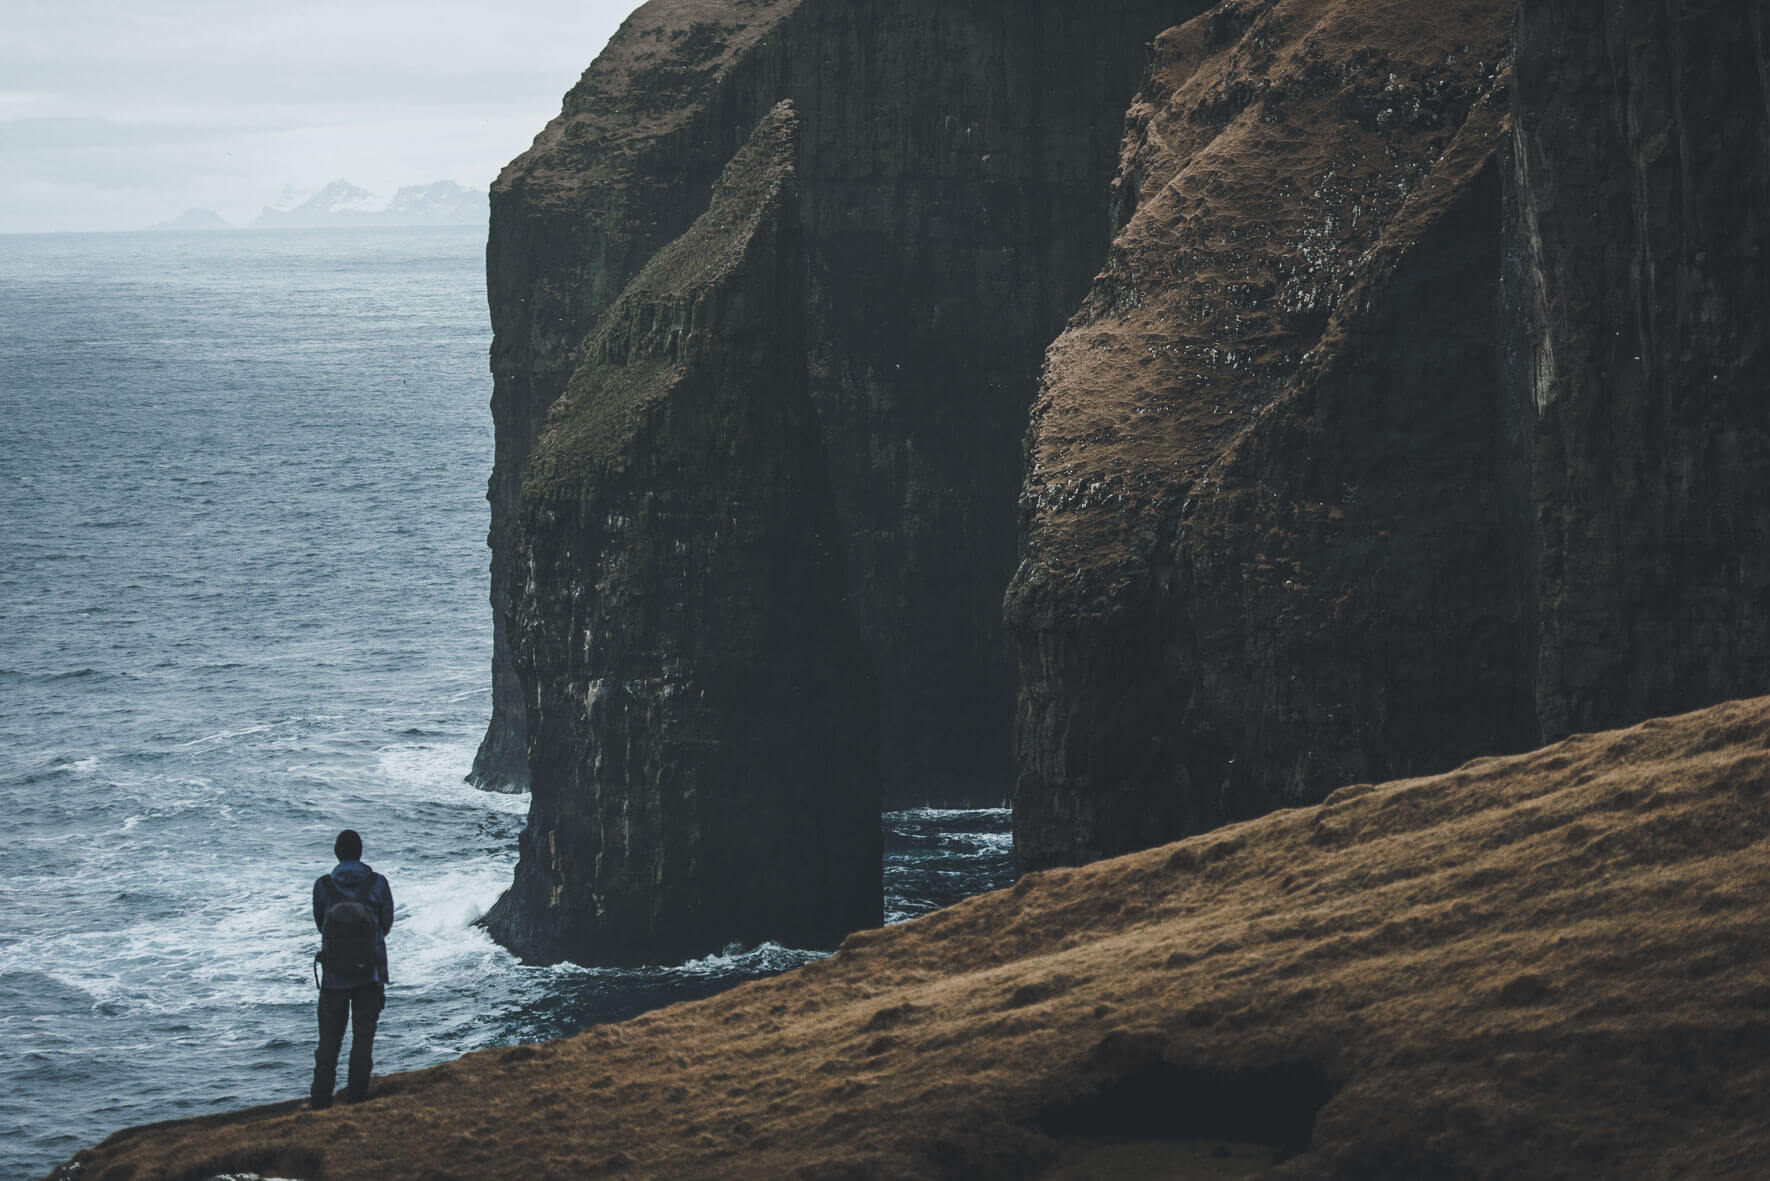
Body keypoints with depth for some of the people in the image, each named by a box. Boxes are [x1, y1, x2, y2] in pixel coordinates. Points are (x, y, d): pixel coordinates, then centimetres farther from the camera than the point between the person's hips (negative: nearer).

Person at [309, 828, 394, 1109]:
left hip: (334, 977, 0)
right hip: (370, 975, 0)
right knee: (363, 1036, 9)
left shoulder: (323, 885, -8)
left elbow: (320, 924, 5)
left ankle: (321, 1096, 8)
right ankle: (357, 1095, 8)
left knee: (329, 1038, 9)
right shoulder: (377, 884, -9)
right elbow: (386, 925, 4)